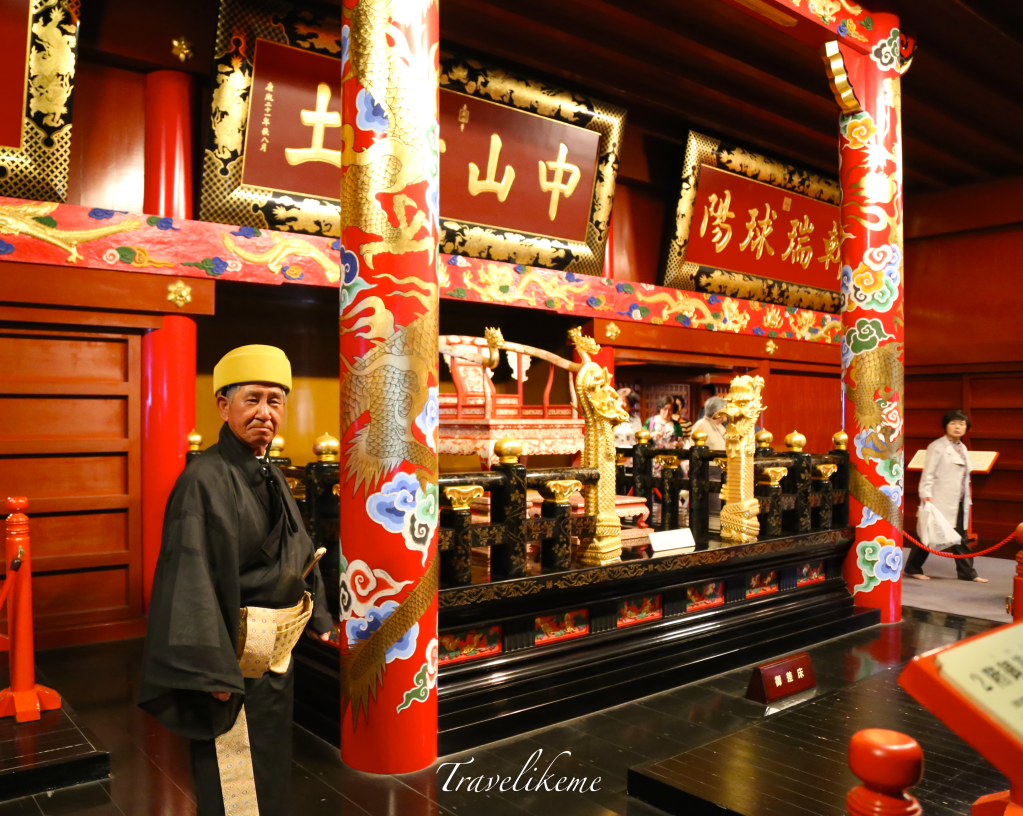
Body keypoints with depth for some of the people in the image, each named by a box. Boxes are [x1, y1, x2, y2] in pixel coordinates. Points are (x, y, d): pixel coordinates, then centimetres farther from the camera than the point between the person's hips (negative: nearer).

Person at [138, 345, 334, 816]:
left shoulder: (271, 476, 7)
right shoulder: (204, 478, -19)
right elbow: (191, 577, -23)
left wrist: (317, 617, 15)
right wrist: (212, 669, -25)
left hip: (278, 652, 8)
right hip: (239, 653, -8)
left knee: (272, 760, 24)